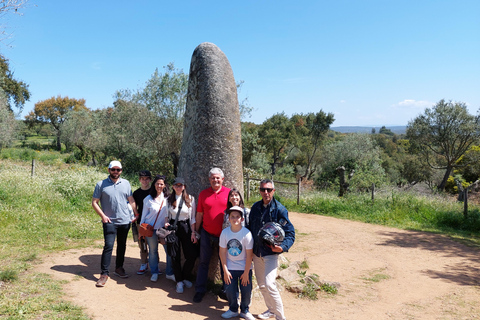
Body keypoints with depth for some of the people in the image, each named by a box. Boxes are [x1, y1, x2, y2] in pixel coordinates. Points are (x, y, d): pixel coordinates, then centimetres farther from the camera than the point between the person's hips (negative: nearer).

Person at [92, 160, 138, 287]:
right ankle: (104, 274, -4)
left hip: (125, 221, 4)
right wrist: (103, 216, -11)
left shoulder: (126, 183, 7)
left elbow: (131, 200, 13)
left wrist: (136, 214, 7)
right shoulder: (101, 185, -2)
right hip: (110, 221, -4)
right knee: (108, 246, -11)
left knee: (122, 246, 13)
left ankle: (119, 268, 28)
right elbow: (94, 202, -1)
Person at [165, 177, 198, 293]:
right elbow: (167, 215, 14)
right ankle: (179, 281, 19)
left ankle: (186, 277, 22)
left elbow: (193, 217, 1)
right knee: (175, 256, 2)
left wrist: (193, 232, -3)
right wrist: (166, 223, -7)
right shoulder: (169, 200, 6)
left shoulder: (190, 199, 1)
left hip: (186, 227, -1)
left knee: (192, 255, -5)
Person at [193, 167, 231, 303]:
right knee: (203, 262, 8)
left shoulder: (229, 193, -1)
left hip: (224, 234, -1)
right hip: (207, 233, 1)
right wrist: (196, 231, 9)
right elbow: (199, 214, 7)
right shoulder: (203, 194, 2)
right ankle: (200, 290, 20)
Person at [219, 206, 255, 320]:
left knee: (246, 291, -1)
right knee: (230, 290, 0)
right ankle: (233, 310, 26)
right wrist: (225, 270, -6)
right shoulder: (225, 232, -9)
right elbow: (222, 252, -3)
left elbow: (249, 254, -12)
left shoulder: (246, 233, -16)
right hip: (230, 267, 2)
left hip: (244, 268, -1)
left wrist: (246, 273, -10)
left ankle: (244, 310, 25)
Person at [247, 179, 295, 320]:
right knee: (261, 285, 16)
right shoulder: (255, 207, 4)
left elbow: (290, 233, -11)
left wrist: (283, 247, -28)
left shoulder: (280, 209, -11)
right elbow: (250, 227, 14)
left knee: (269, 284, -16)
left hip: (271, 253, -6)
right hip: (256, 253, 6)